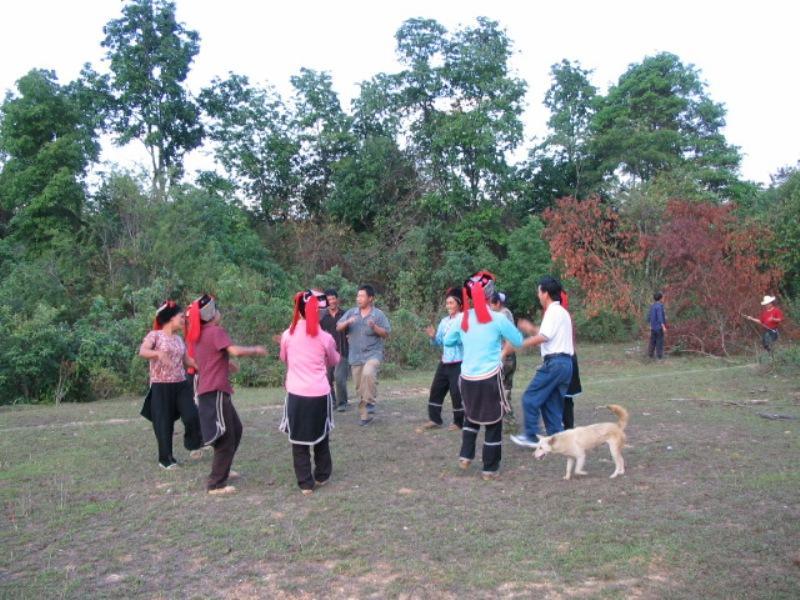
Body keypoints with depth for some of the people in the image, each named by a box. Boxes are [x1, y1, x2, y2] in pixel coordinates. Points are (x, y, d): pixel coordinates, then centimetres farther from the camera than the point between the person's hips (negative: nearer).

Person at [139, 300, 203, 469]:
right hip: (161, 386, -5)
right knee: (164, 423, 1)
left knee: (192, 416, -10)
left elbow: (187, 361, 19)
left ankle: (192, 444, 18)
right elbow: (142, 352, -21)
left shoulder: (179, 339, 13)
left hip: (181, 385, 5)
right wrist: (158, 353, -39)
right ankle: (166, 458, 17)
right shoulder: (155, 335, -5)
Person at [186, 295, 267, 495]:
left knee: (235, 430, 22)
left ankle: (222, 469, 33)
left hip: (206, 391, 9)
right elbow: (235, 351, -26)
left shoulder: (197, 335, 14)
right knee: (226, 438, -3)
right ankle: (216, 484, 1)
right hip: (215, 392, -9)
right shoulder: (216, 332, -13)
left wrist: (225, 364, 26)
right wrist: (256, 350, -11)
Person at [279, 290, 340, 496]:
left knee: (299, 440, 9)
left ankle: (306, 483, 11)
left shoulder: (288, 335, -3)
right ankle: (322, 476, 30)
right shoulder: (325, 337, -6)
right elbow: (334, 362, 12)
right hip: (320, 394, 0)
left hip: (296, 394, 0)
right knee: (321, 436, 19)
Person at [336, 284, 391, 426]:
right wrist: (347, 322, -19)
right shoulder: (351, 313, 5)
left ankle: (370, 403, -15)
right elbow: (338, 328, 1)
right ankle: (365, 414, 21)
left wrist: (374, 327, -21)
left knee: (368, 374, -33)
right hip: (355, 356, 4)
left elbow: (386, 334, -5)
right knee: (360, 388, 8)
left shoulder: (378, 314, -3)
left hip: (373, 354, -4)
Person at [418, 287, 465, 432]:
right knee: (436, 389, 10)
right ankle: (434, 419, 20)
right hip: (444, 362, 7)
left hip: (458, 363, -7)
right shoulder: (444, 320, 11)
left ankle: (458, 422, 15)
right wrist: (433, 336, -4)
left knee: (457, 393, 0)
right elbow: (439, 342, 15)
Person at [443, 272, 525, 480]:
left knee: (471, 417, 26)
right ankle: (490, 468, 15)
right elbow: (519, 341, 3)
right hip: (490, 378, -4)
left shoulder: (463, 318, 0)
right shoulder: (498, 319, -11)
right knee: (493, 423, 9)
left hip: (468, 378, 4)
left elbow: (448, 342, 15)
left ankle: (465, 456, 20)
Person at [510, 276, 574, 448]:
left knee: (530, 398, -2)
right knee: (552, 403, 12)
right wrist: (532, 329, 19)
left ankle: (531, 437, 3)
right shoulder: (561, 312, 21)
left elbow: (542, 338, -19)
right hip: (565, 363, 10)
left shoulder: (553, 312, -11)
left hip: (554, 362, -10)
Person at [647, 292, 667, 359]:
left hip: (653, 327, 7)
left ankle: (650, 354, 14)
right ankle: (659, 355, 3)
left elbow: (649, 316, 12)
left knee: (652, 341, 12)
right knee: (660, 341, 0)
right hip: (659, 327, -7)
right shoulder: (659, 306, -15)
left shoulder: (652, 306, 7)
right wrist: (663, 327, -20)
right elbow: (660, 317, -21)